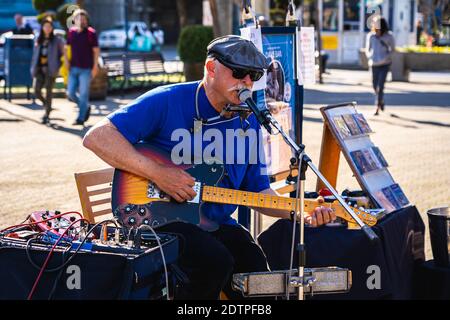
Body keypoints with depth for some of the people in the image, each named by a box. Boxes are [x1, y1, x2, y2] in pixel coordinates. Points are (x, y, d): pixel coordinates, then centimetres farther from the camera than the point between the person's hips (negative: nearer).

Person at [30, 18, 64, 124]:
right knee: (37, 91, -4)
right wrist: (33, 68, 11)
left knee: (48, 91, -5)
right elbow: (35, 55, 17)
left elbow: (63, 52, 0)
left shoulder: (57, 40, 1)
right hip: (40, 69, 4)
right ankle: (47, 105, 24)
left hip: (50, 69, -4)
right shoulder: (38, 40, 13)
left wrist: (58, 66, -10)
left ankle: (47, 115, 2)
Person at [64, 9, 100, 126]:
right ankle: (86, 107, 27)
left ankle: (81, 118, 7)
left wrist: (95, 66, -8)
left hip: (86, 69, -5)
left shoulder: (91, 33, -6)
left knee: (83, 94, -2)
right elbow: (66, 48, 18)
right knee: (71, 93, 4)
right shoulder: (71, 32, 6)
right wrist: (66, 60, 5)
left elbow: (96, 50, -4)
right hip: (73, 68, 5)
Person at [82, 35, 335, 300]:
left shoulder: (249, 122, 8)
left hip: (218, 224, 6)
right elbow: (97, 137, -16)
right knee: (215, 262, -31)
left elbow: (257, 189, 14)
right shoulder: (168, 102, -11)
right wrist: (157, 172, -22)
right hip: (162, 218, -5)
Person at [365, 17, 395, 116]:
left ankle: (378, 108, -6)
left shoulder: (388, 36, -7)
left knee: (380, 85, -11)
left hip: (385, 64, -3)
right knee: (375, 85, 11)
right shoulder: (370, 36, -1)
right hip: (374, 64, 3)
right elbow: (367, 50, 10)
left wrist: (386, 57, -10)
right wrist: (370, 58, -7)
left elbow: (392, 49, 5)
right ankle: (381, 101, 38)